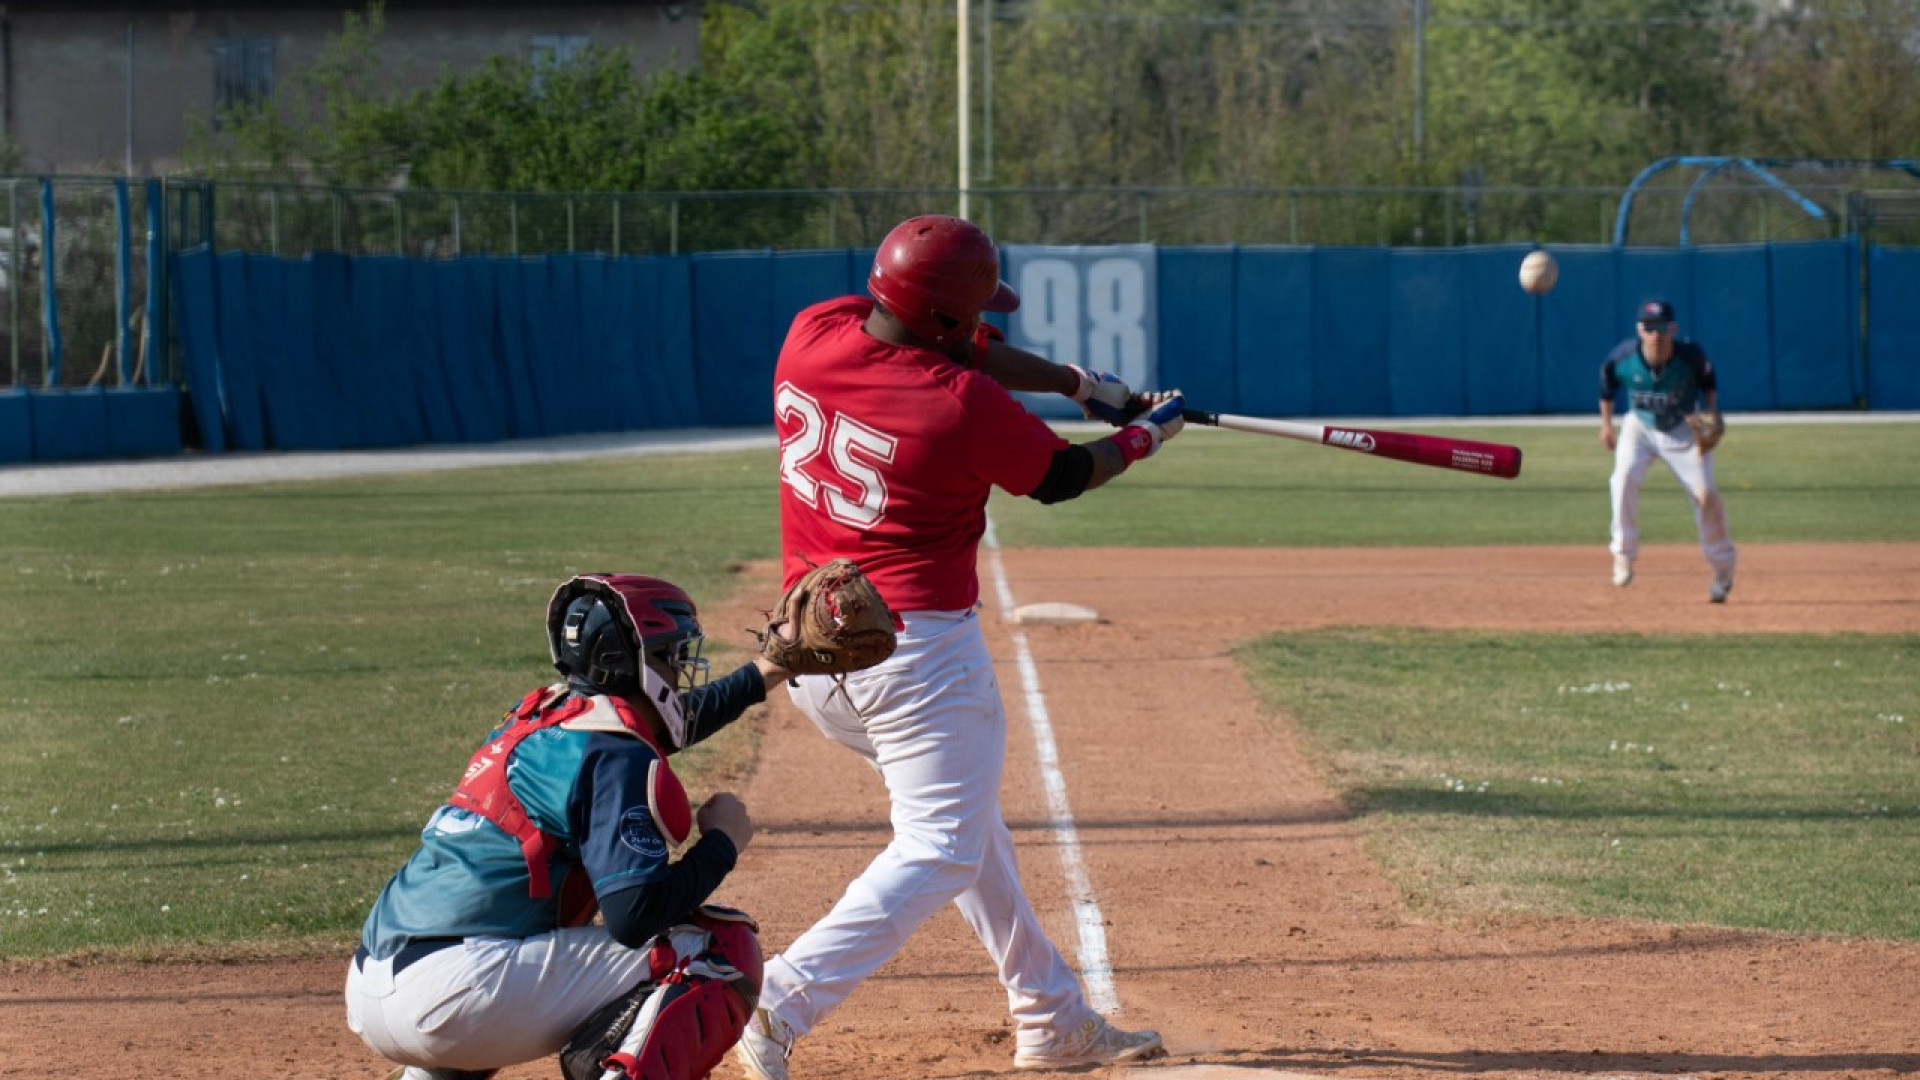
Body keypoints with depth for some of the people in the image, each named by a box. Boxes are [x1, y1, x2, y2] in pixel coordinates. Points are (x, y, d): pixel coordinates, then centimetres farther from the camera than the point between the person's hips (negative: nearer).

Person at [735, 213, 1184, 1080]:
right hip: (916, 647, -8)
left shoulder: (813, 333, -1)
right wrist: (1142, 437, 20)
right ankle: (780, 1005, -18)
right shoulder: (964, 406, -19)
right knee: (939, 851, -2)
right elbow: (1060, 477, 1)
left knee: (963, 817, 22)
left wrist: (1076, 381, 19)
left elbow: (953, 353, 16)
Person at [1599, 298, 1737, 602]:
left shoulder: (1690, 357, -25)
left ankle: (1723, 568, 11)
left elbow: (1708, 383, -3)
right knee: (1625, 477, -26)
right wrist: (1606, 423, 4)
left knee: (1705, 492, -10)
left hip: (1684, 429, -1)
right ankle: (1624, 555, -12)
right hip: (1639, 427, 1)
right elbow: (1607, 383, -1)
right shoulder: (1622, 358, -23)